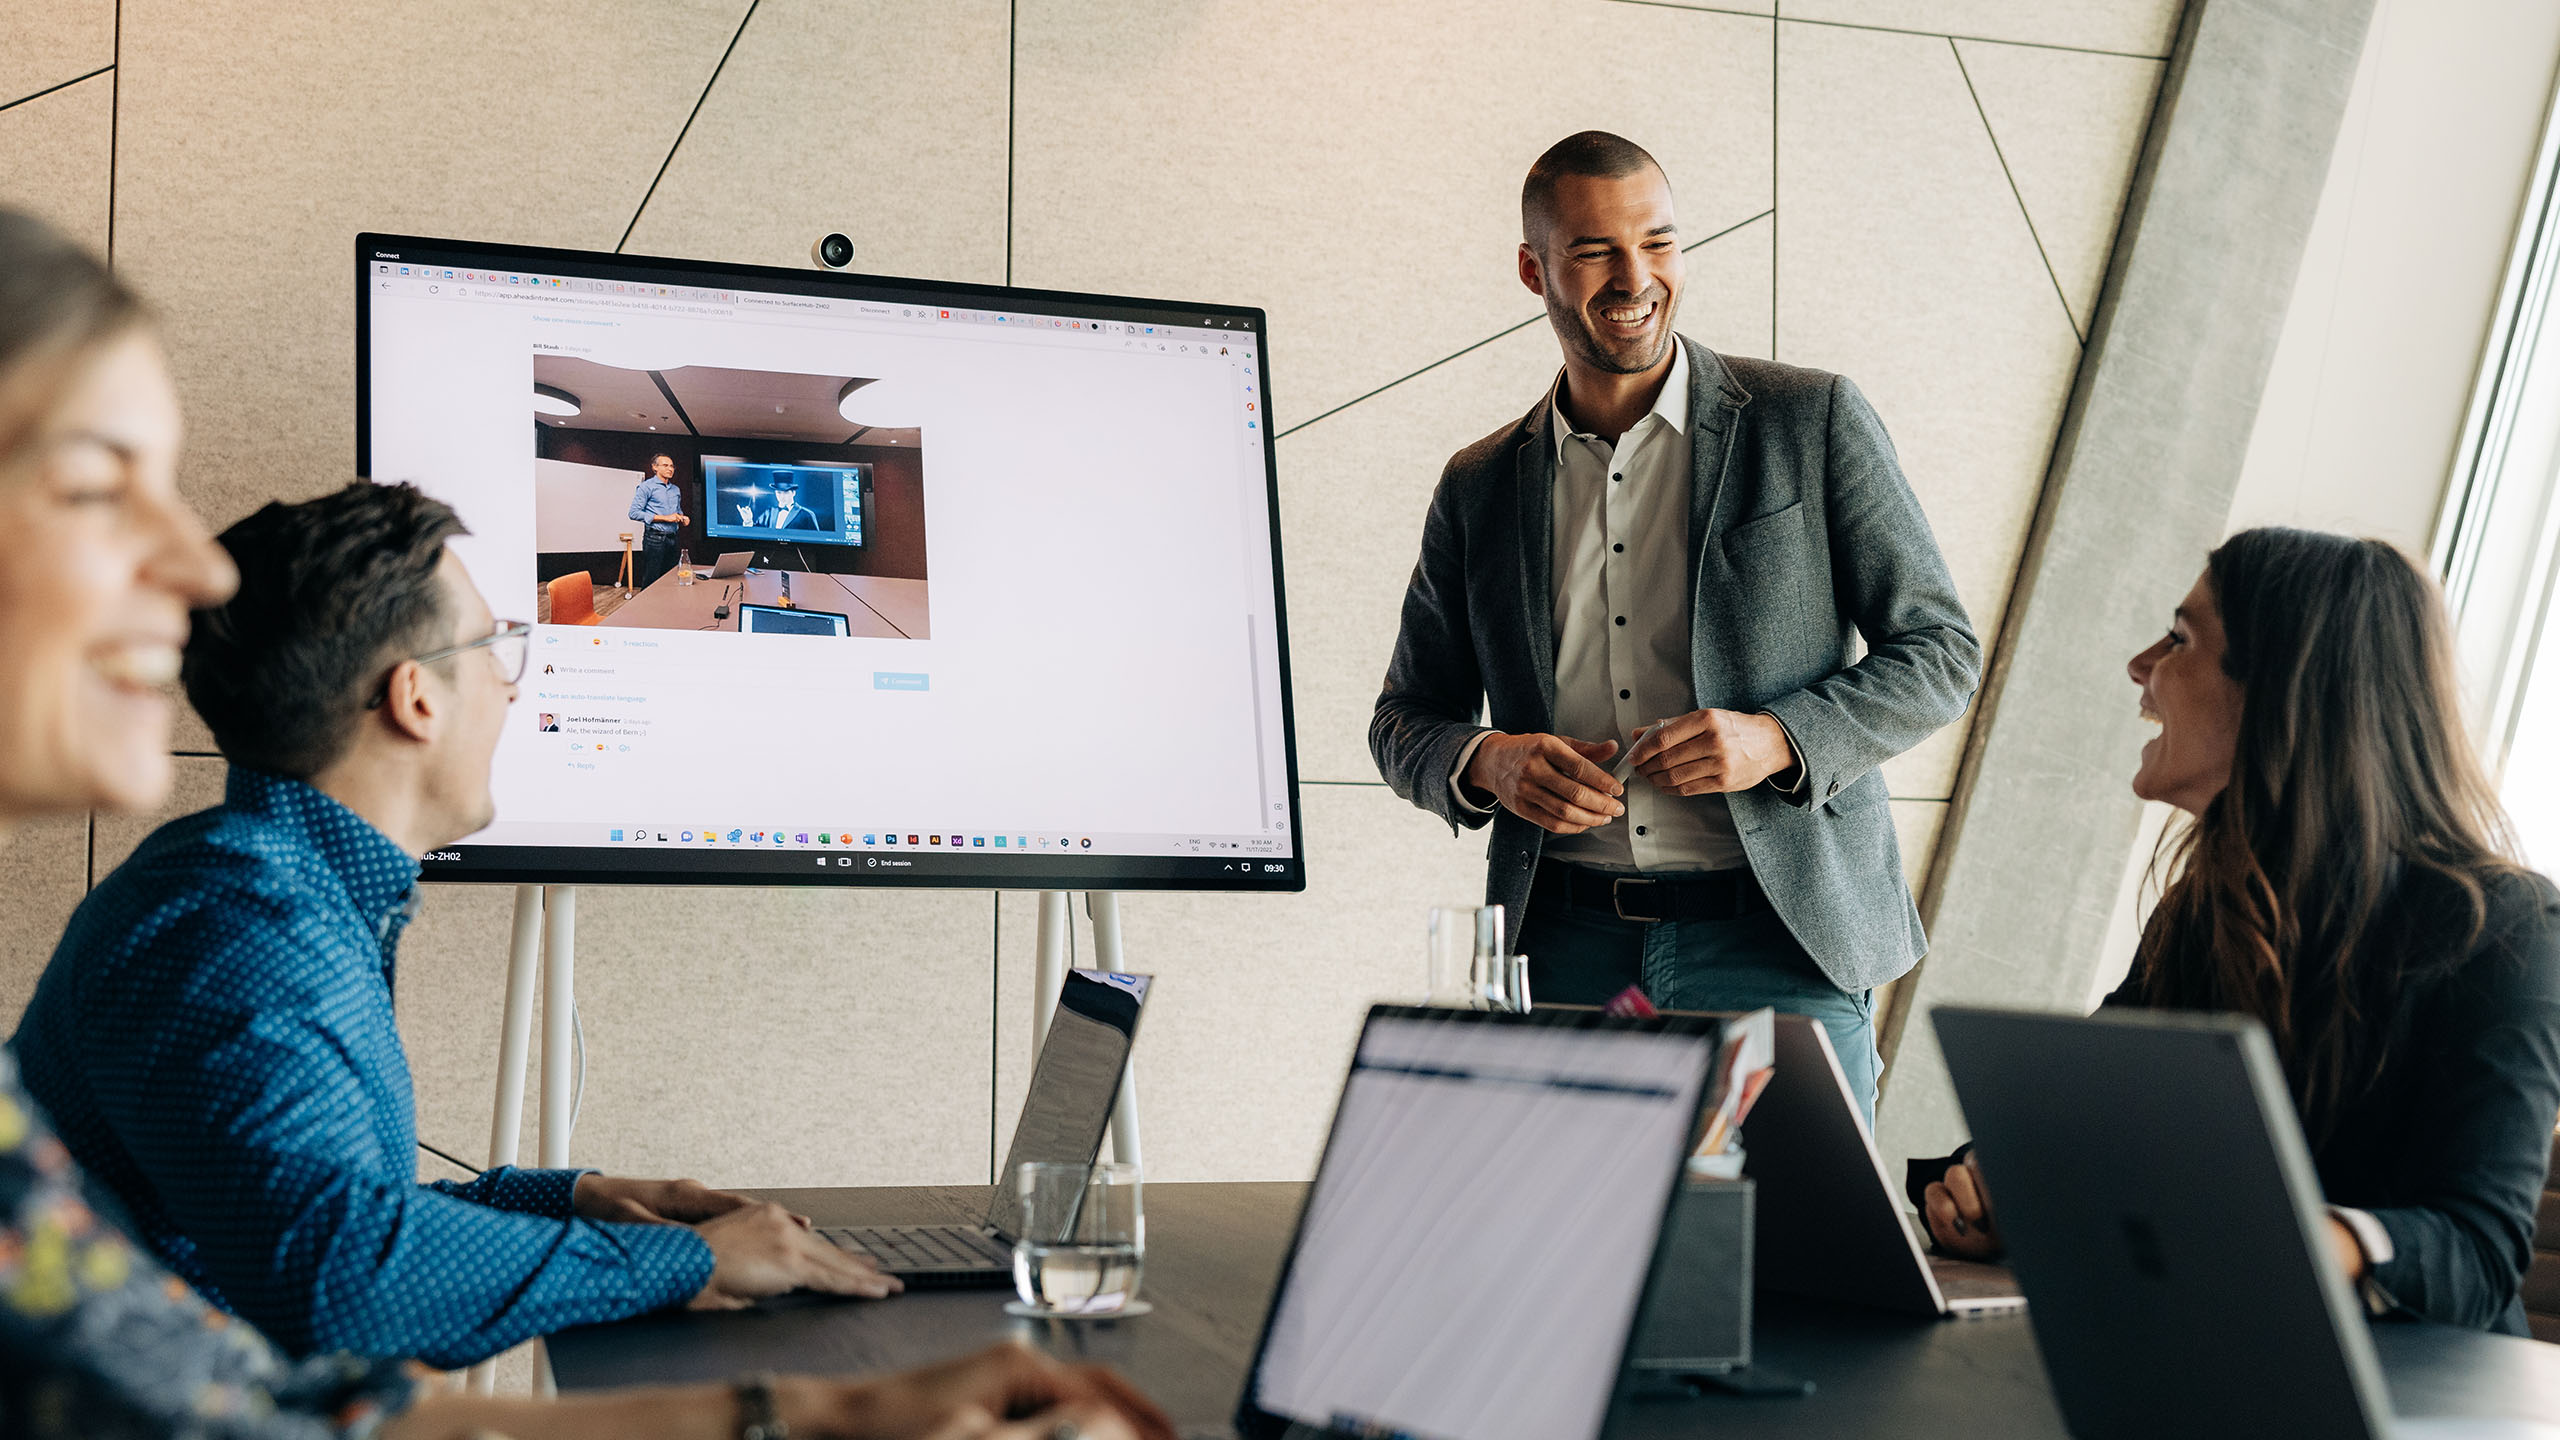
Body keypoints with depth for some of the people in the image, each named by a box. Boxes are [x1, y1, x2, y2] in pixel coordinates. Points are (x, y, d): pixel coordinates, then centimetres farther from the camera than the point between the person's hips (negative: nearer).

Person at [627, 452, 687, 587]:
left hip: (672, 539, 7)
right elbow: (634, 513, -12)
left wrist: (682, 518, 5)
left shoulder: (676, 490, 18)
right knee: (651, 582, -7)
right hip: (655, 539, -7)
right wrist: (665, 518, -15)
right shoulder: (647, 486, -3)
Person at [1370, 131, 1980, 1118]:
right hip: (1564, 949, 2)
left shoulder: (1814, 423, 2)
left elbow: (1941, 651, 3)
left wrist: (1776, 739, -14)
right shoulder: (1480, 488, 11)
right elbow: (1404, 719, 17)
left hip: (1779, 937, -2)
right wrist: (1486, 764, -7)